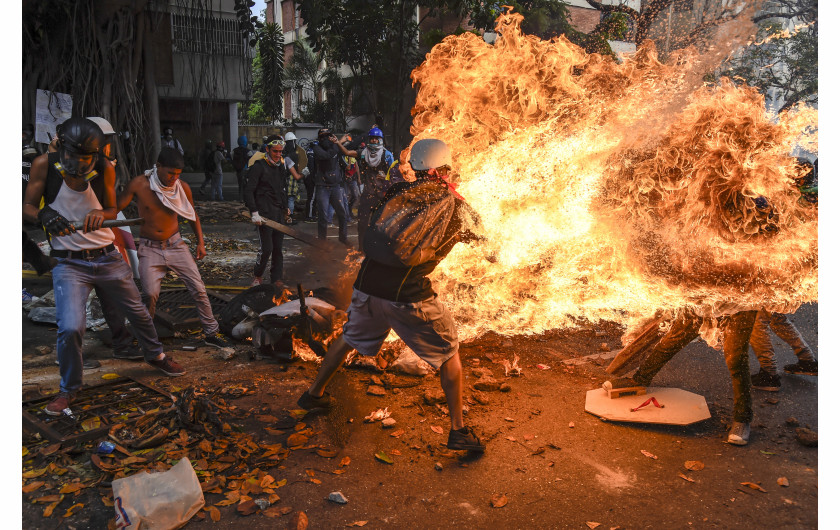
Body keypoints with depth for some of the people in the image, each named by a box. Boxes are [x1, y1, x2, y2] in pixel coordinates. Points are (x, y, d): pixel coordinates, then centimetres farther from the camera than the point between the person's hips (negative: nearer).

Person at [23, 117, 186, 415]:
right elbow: (27, 206, -3)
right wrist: (44, 215, -25)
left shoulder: (104, 171, -5)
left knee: (138, 312, 15)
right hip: (69, 263, -2)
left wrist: (100, 215, -18)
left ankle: (155, 356, 44)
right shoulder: (45, 165, -9)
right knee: (70, 328, -15)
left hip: (107, 257, 3)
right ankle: (68, 388, 11)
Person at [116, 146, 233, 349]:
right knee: (150, 294, -16)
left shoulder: (183, 187, -4)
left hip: (175, 244, 3)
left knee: (198, 289, -2)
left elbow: (192, 215, 12)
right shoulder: (139, 184, -12)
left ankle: (211, 333, 12)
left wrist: (200, 242, 10)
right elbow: (115, 209, -6)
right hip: (149, 248, -2)